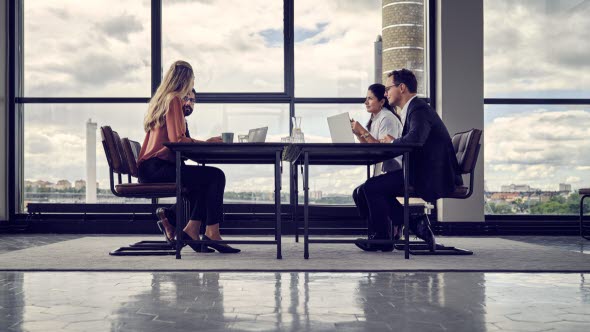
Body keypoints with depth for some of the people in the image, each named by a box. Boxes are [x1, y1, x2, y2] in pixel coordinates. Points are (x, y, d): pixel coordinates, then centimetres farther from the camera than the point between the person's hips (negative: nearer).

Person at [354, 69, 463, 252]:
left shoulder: (419, 109, -15)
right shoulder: (413, 108, 18)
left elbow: (415, 139, -33)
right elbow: (409, 144, 16)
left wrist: (393, 142, -14)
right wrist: (388, 144, 0)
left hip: (432, 177, -10)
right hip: (424, 172, 10)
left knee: (371, 187, -11)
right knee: (377, 186, 12)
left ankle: (382, 239, 3)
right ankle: (415, 223, 8)